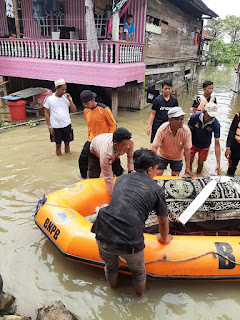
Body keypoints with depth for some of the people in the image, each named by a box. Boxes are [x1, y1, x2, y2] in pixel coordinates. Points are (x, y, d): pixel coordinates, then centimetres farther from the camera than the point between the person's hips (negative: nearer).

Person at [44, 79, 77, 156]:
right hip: (55, 126, -2)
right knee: (58, 144, 8)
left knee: (67, 142, 11)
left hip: (67, 125, 2)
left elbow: (74, 110, 0)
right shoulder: (49, 98, -6)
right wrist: (49, 126, -5)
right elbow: (47, 113, -1)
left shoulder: (66, 97, 1)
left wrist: (69, 100, -13)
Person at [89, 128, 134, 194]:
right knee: (94, 177, -10)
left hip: (114, 154, 4)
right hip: (95, 153, -4)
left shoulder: (129, 143, -37)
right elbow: (108, 178, -40)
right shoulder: (106, 152, -50)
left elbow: (131, 158, -14)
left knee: (119, 174, -2)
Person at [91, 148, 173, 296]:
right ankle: (140, 291, 57)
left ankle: (113, 285, 62)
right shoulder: (156, 189, 7)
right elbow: (163, 221, 19)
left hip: (104, 235, 3)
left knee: (110, 265, 34)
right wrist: (164, 238, 41)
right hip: (130, 243, -3)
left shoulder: (122, 178, 16)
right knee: (138, 271, 30)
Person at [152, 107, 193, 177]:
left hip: (177, 158, 1)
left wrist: (187, 168, -19)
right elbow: (155, 147, -27)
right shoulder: (162, 129, -27)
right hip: (162, 155, -1)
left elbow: (187, 150, -18)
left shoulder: (186, 131, -24)